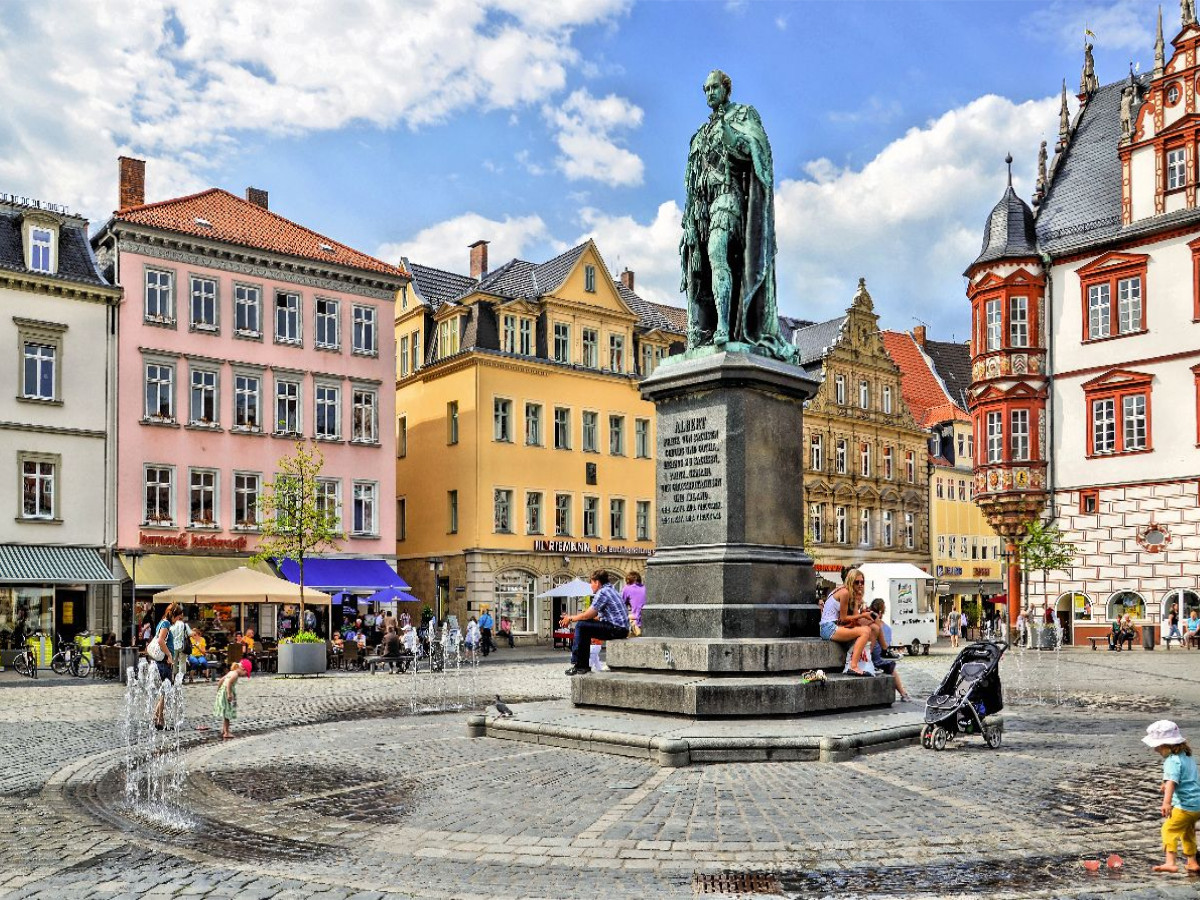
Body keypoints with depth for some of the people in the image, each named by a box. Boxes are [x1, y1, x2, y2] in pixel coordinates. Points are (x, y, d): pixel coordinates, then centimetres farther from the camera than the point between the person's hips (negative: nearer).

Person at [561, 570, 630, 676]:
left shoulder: (602, 592, -11)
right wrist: (572, 617, 17)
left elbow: (588, 615, -12)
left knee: (581, 626, -12)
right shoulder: (610, 590, 21)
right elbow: (596, 617, 20)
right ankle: (584, 666, 14)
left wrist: (571, 618, 5)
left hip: (617, 629, -11)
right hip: (619, 628, 11)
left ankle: (576, 664, -7)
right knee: (585, 629, 16)